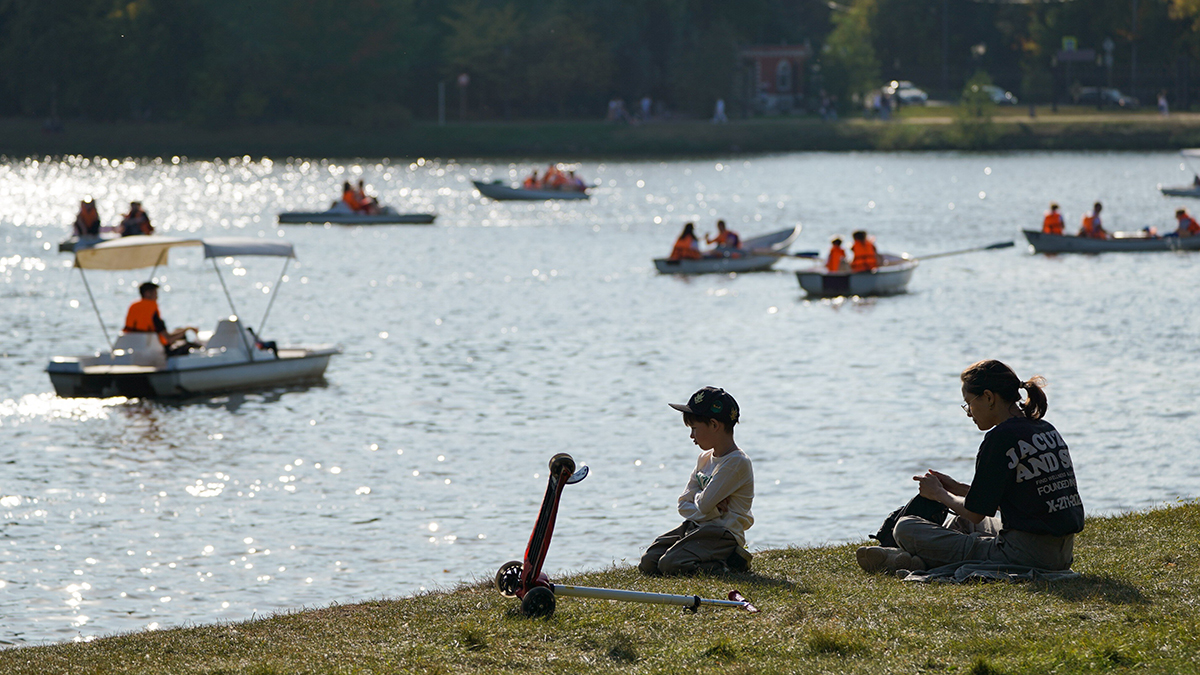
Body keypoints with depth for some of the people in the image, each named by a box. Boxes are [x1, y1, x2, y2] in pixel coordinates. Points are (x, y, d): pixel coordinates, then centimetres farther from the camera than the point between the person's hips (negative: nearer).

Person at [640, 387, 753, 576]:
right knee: (648, 563, -7)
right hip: (694, 528, 9)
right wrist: (711, 506, -8)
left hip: (724, 534, -9)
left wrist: (698, 497, 5)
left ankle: (732, 563, -9)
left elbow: (704, 504, -19)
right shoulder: (705, 459, 16)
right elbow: (684, 505, 11)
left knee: (670, 565, -26)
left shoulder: (737, 462, -14)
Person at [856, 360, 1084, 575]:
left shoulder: (1001, 437, -13)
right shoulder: (1046, 430, 13)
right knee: (961, 522, 38)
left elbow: (975, 513, -9)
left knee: (906, 529, -6)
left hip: (1025, 556, -10)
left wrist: (939, 494, 10)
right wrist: (955, 488, 22)